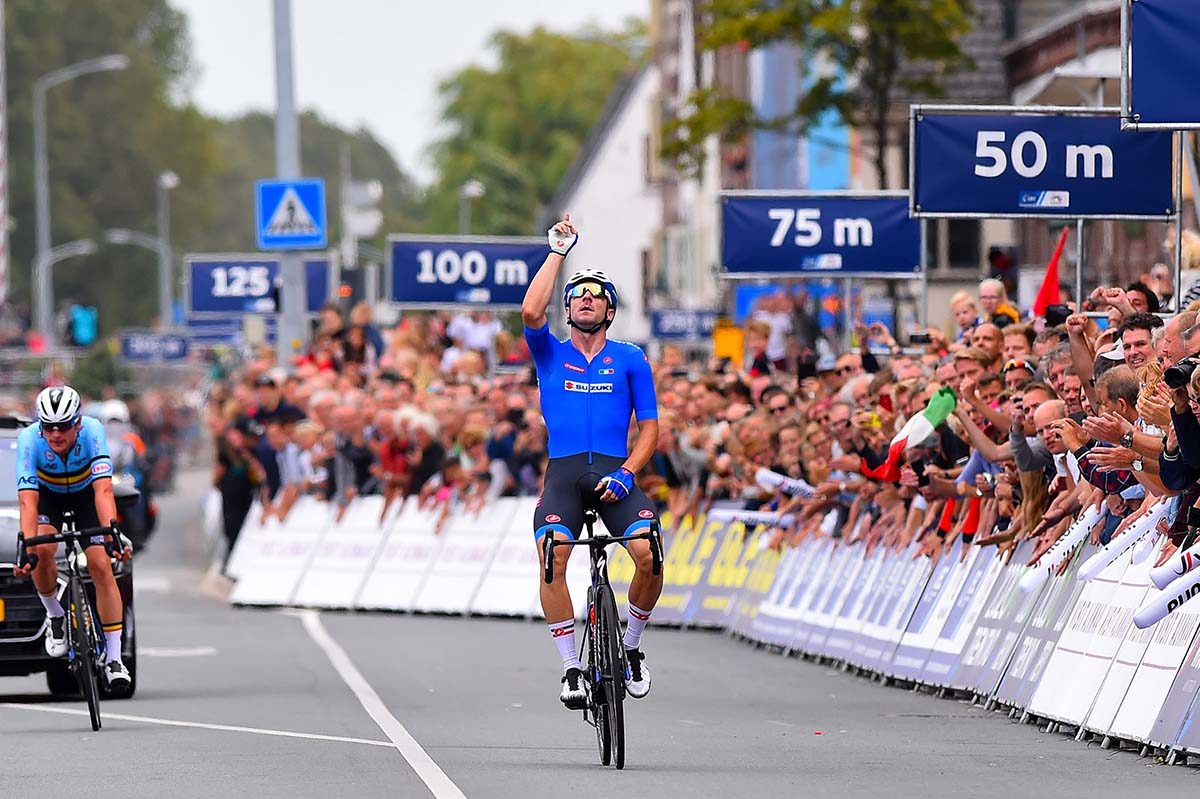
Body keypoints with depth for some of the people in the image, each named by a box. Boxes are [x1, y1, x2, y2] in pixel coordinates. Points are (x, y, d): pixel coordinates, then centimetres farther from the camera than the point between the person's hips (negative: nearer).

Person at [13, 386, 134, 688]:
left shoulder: (92, 431, -35)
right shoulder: (29, 439, -34)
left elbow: (103, 490, -43)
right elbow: (28, 501, -39)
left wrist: (114, 532, -57)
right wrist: (27, 550, -51)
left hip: (85, 493, 0)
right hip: (48, 495, 0)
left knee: (101, 566, -14)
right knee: (43, 551, -27)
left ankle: (114, 658, -7)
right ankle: (56, 617, 2)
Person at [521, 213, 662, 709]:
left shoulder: (631, 360, 13)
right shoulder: (551, 354, 13)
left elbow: (650, 427, 9)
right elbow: (530, 311, -7)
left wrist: (627, 473, -8)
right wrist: (558, 251, -3)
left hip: (614, 473, 0)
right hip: (564, 472, 0)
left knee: (649, 553, -24)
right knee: (552, 556, -27)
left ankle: (631, 646, 2)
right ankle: (571, 668, -18)